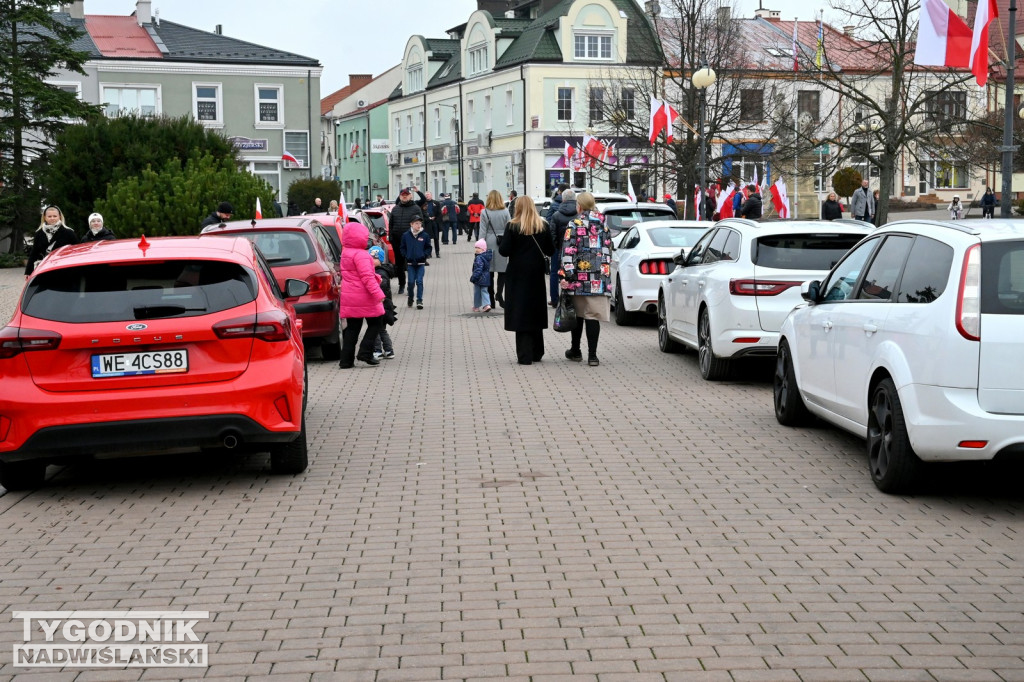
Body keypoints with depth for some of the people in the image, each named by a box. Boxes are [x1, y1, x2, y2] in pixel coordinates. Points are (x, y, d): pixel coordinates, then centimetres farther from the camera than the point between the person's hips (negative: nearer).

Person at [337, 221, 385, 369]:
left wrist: (375, 278, 15)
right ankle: (365, 353, -3)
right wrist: (378, 294, -24)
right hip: (363, 298, -8)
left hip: (349, 297, 8)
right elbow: (367, 277, -22)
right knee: (374, 324, 7)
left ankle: (346, 360, 7)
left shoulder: (345, 253, 13)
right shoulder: (360, 255, -16)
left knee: (352, 328, 10)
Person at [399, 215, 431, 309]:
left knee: (419, 281, -5)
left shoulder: (425, 235, -2)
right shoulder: (406, 236, 0)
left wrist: (425, 255, -7)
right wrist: (405, 256, -3)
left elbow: (428, 247, 7)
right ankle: (410, 298, 23)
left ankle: (419, 301, -3)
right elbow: (402, 247, 9)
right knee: (411, 282, 4)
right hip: (410, 263, 1)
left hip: (421, 263, -1)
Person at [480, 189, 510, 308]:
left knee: (489, 271, 7)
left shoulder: (484, 213, -4)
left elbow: (483, 231, -4)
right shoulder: (505, 212, -2)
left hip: (489, 244, 0)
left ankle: (491, 298, 8)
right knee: (502, 271, 5)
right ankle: (499, 293, -12)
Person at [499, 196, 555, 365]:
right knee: (535, 311, 15)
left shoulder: (512, 227, -10)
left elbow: (504, 251, -12)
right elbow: (550, 250, 4)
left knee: (521, 313, 0)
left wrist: (500, 243, 8)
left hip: (518, 274, -4)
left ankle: (525, 355, -4)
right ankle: (536, 353, 22)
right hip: (536, 274, 4)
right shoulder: (543, 226, 1)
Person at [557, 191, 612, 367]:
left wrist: (565, 275, -11)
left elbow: (568, 250, -11)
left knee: (577, 314, 12)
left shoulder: (574, 224, -4)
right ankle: (592, 355, -4)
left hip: (579, 276, -2)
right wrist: (605, 273, 22)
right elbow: (608, 249, 14)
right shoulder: (603, 224, 10)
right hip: (599, 277, 2)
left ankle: (575, 351, 23)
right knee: (593, 316, 1)